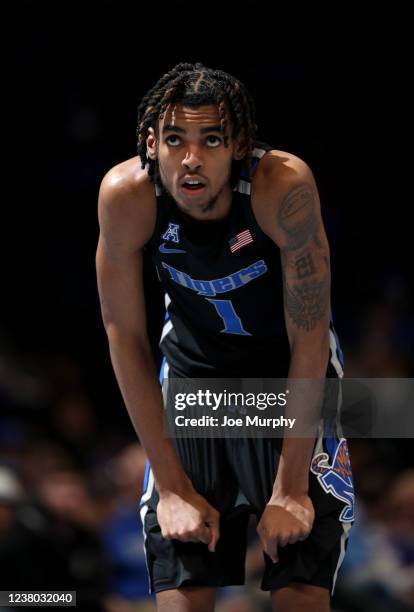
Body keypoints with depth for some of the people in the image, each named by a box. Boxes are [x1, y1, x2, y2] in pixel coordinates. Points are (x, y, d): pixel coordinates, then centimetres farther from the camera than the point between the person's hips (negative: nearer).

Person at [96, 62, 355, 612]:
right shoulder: (126, 196, -24)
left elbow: (310, 339, -23)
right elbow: (125, 336, -13)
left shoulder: (284, 185, -30)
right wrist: (172, 484, -15)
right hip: (194, 367, 2)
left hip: (293, 372, -1)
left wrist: (291, 487, -22)